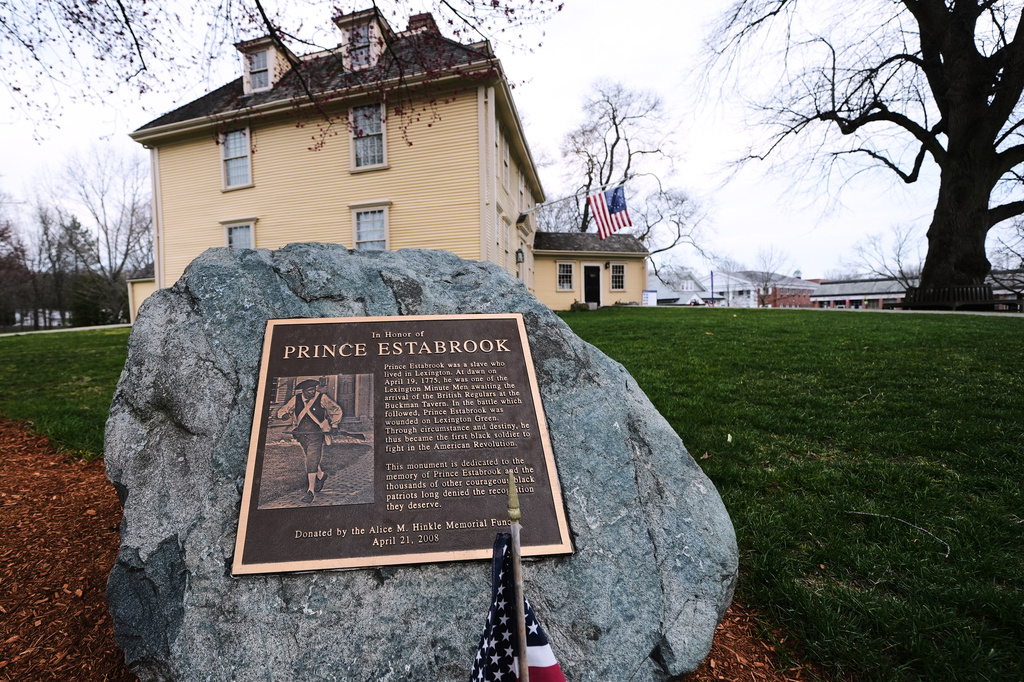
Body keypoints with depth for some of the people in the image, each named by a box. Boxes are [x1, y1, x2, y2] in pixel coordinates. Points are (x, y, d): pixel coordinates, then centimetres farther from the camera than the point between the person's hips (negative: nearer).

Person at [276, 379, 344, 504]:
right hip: (301, 435, 5)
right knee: (310, 459, 18)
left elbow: (337, 411, 4)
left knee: (312, 461, -11)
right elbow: (283, 411, 15)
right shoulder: (296, 399, 1)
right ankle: (321, 475, 47)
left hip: (316, 435, -4)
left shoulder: (322, 398, -7)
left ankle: (311, 491, -4)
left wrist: (330, 425, 3)